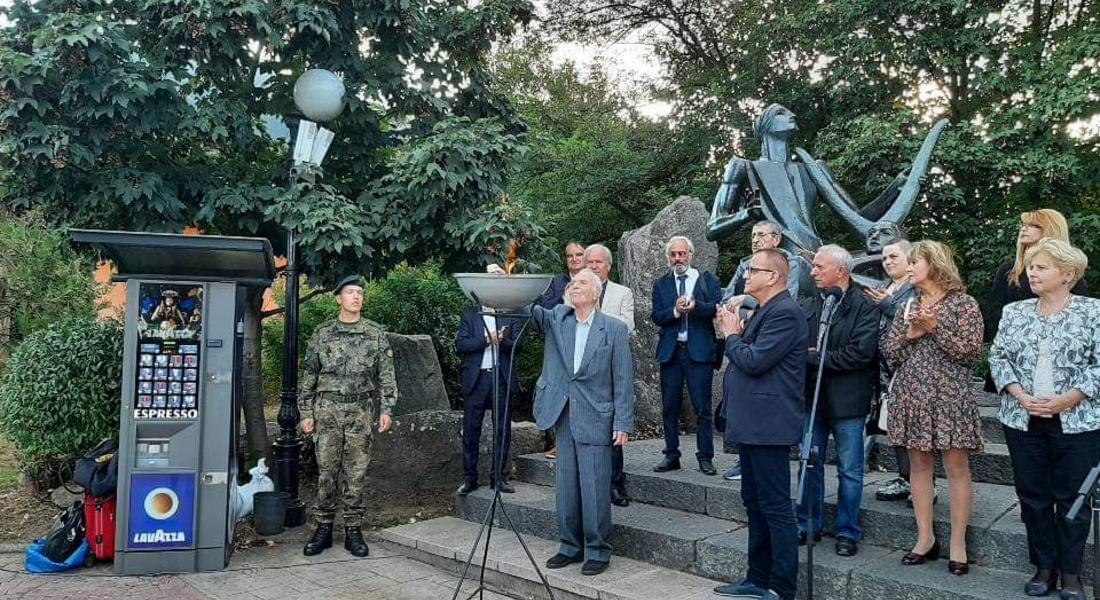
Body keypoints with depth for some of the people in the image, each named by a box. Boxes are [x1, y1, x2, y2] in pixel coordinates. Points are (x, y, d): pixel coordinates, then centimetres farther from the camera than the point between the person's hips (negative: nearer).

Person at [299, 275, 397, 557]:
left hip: (360, 411, 0)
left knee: (356, 473, 3)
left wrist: (386, 409, -4)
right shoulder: (322, 335, 7)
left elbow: (386, 375, 4)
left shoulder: (375, 334, 6)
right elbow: (309, 377, 9)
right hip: (327, 410, 0)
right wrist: (307, 413, 4)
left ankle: (353, 530, 11)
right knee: (326, 471, 3)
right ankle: (324, 528, 14)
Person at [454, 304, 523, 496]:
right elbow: (460, 345, -2)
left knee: (502, 430, 4)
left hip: (502, 377, 1)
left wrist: (503, 340, -16)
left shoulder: (509, 316, 12)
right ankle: (469, 478, 9)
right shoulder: (469, 315, 9)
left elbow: (517, 345, 4)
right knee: (471, 430, 0)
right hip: (476, 378, -1)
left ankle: (499, 477, 13)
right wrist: (487, 340, -14)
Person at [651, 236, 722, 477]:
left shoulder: (707, 279, 6)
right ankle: (671, 455, 17)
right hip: (670, 351, 3)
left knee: (702, 407, -1)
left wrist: (695, 306, -25)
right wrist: (676, 310, -18)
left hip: (699, 351, -2)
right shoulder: (661, 284, 11)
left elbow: (716, 307, -8)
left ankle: (705, 457, 8)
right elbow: (657, 317, 0)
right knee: (669, 407, 8)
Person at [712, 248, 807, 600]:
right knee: (755, 504, 17)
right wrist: (736, 333, 5)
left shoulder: (784, 312, -16)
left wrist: (732, 335, -8)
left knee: (776, 508, -3)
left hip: (768, 425, -11)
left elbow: (754, 361, -21)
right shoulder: (764, 311, 16)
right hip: (752, 425, 11)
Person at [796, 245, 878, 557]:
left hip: (847, 400, -5)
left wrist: (814, 358, -14)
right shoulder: (808, 305, 8)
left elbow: (860, 353, -18)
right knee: (810, 465, 13)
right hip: (811, 397, 5)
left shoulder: (865, 307, -9)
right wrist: (810, 357, -14)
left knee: (850, 471, 7)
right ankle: (808, 525, 26)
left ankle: (847, 531, 20)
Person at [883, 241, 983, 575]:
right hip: (912, 395, 5)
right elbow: (890, 353, 10)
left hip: (949, 395, -5)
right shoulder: (908, 307, 14)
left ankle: (957, 544, 7)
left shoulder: (962, 303, -1)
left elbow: (971, 351, -9)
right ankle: (925, 539, 16)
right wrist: (909, 335, -8)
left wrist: (936, 328, -16)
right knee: (918, 464, 8)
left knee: (956, 466, -1)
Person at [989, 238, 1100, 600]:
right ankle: (1044, 567, 20)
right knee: (1033, 495, 8)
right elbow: (998, 357, 5)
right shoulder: (1014, 312, 9)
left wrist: (1066, 400, -15)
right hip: (1022, 420, 3)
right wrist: (1021, 396, -9)